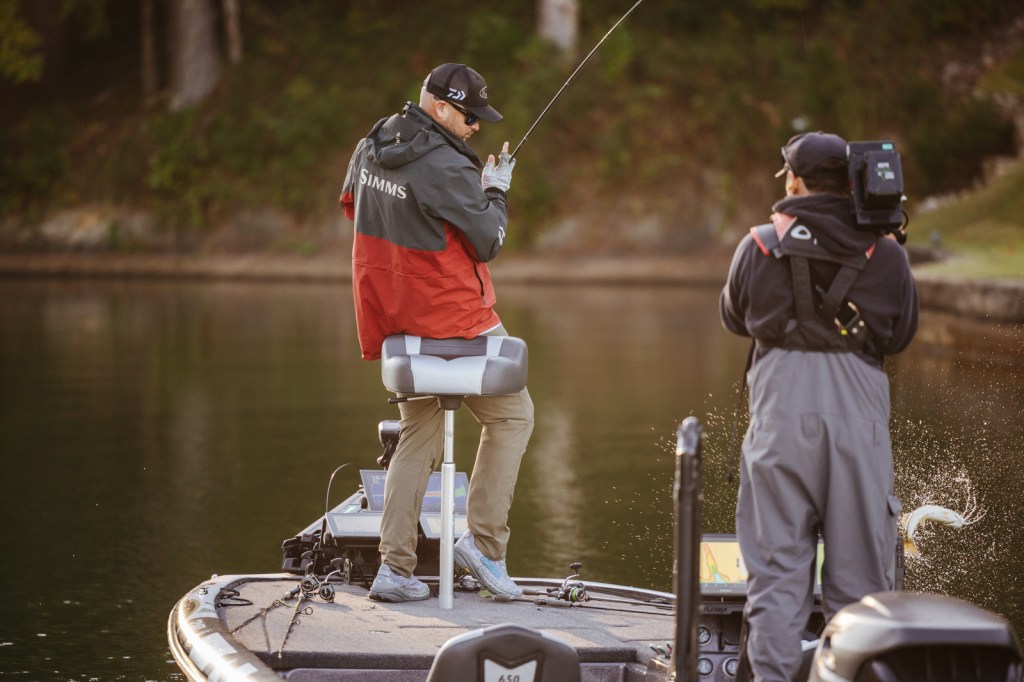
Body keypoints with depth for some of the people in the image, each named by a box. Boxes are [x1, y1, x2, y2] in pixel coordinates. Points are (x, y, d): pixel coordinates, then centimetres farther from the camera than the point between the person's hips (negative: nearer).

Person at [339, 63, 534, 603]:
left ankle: (395, 567, 7)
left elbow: (352, 205, 23)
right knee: (511, 415, 10)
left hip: (392, 317, 8)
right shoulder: (448, 167, -20)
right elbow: (488, 241, -14)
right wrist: (496, 191, 3)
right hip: (452, 318, -8)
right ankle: (484, 539, 2)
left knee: (418, 435, 14)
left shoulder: (370, 148, 5)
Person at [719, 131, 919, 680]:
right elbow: (901, 336, 9)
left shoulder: (760, 246, 0)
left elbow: (733, 319, 15)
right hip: (859, 414, 0)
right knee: (859, 569, 8)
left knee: (777, 568, 5)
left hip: (781, 413, 0)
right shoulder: (885, 253, 1)